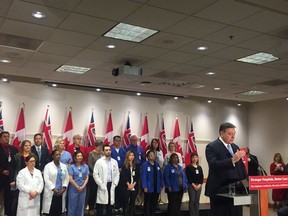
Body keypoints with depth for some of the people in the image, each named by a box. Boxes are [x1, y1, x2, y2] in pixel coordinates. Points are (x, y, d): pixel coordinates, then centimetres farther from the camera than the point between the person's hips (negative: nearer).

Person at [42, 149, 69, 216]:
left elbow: (67, 178, 9)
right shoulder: (48, 166, -1)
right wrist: (54, 189, -13)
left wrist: (64, 188, -5)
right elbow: (46, 179, -9)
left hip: (61, 193, 4)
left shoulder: (64, 166, 11)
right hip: (51, 192, -3)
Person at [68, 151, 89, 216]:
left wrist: (82, 187, -8)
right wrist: (77, 187, -10)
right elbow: (70, 179, -8)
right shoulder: (71, 167, -3)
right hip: (73, 189, -3)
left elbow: (87, 178, 4)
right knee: (72, 206, 3)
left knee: (81, 206, 9)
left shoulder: (86, 166, 6)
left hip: (83, 189, 3)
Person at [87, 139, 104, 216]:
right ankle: (91, 208, 15)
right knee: (92, 191, 3)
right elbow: (90, 164, -6)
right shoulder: (91, 153, 0)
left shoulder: (102, 153, 7)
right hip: (93, 175, -2)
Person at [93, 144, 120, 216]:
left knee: (110, 204, 8)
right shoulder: (99, 162, -2)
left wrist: (114, 184, -2)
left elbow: (117, 174, 9)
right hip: (103, 186, -3)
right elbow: (95, 174, -6)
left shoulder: (114, 162, 9)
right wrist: (101, 184, -11)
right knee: (100, 205, 0)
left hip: (111, 186, 3)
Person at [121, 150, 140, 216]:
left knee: (132, 202, 7)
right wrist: (128, 184, -13)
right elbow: (123, 176, -5)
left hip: (134, 187, 3)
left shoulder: (136, 166, 9)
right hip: (126, 187, -3)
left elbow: (138, 176, 3)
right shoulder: (124, 166, 0)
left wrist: (133, 184, -9)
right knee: (126, 202, -1)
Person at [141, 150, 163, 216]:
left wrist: (161, 185, 6)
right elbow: (143, 176, -13)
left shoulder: (157, 165, 9)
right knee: (147, 204, 3)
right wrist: (144, 187, -18)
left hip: (156, 188, 6)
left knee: (154, 204, 13)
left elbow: (160, 176, 10)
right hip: (149, 188, -5)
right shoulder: (145, 165, -9)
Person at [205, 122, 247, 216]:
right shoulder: (211, 147, -8)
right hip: (220, 191, -6)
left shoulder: (235, 147, 15)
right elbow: (213, 165, -22)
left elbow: (241, 166, 18)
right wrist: (232, 160, -32)